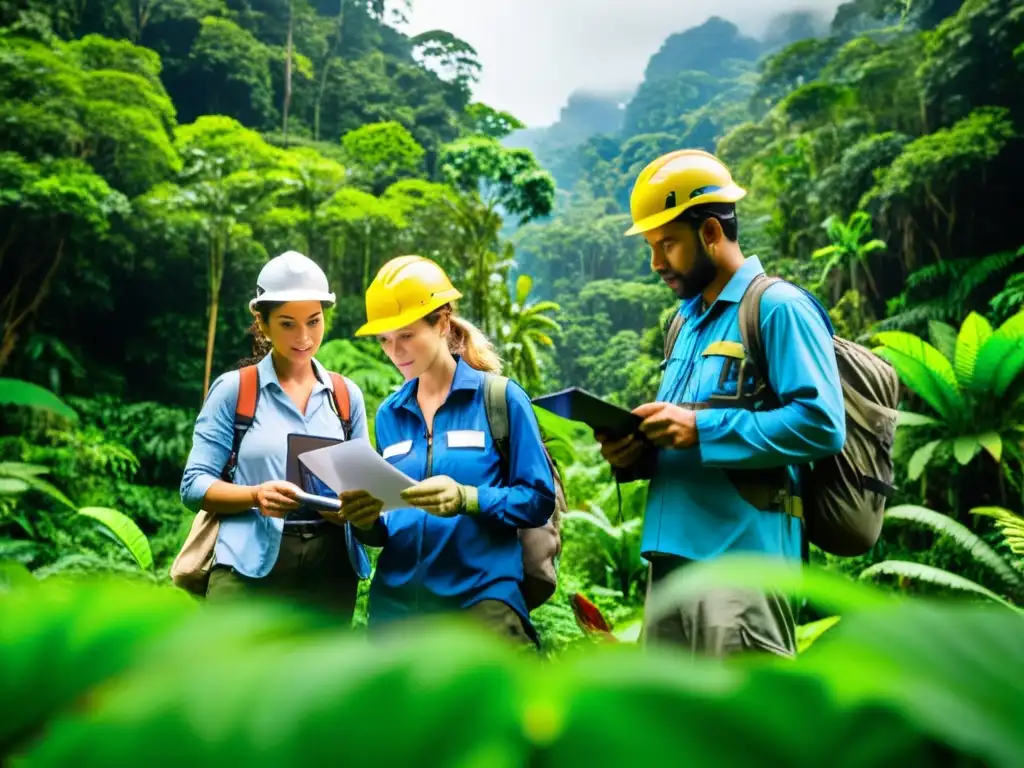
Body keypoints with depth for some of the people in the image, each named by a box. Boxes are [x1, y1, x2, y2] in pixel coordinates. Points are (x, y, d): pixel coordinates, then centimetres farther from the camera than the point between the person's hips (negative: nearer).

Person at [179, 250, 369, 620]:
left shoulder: (347, 395, 11)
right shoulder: (233, 389, 1)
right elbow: (194, 485, -2)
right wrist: (256, 496, -20)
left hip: (329, 571, 4)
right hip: (250, 570, -3)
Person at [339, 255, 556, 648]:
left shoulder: (500, 397, -2)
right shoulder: (388, 413, 9)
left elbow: (538, 499, -6)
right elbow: (386, 529, 14)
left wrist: (466, 499, -22)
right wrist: (367, 522, -9)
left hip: (481, 600, -4)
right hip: (396, 603, 4)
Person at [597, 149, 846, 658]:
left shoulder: (777, 308, -7)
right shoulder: (686, 322, 19)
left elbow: (820, 424, -18)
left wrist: (701, 429, -19)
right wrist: (635, 454, 3)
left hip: (741, 559, -9)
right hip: (672, 560, 9)